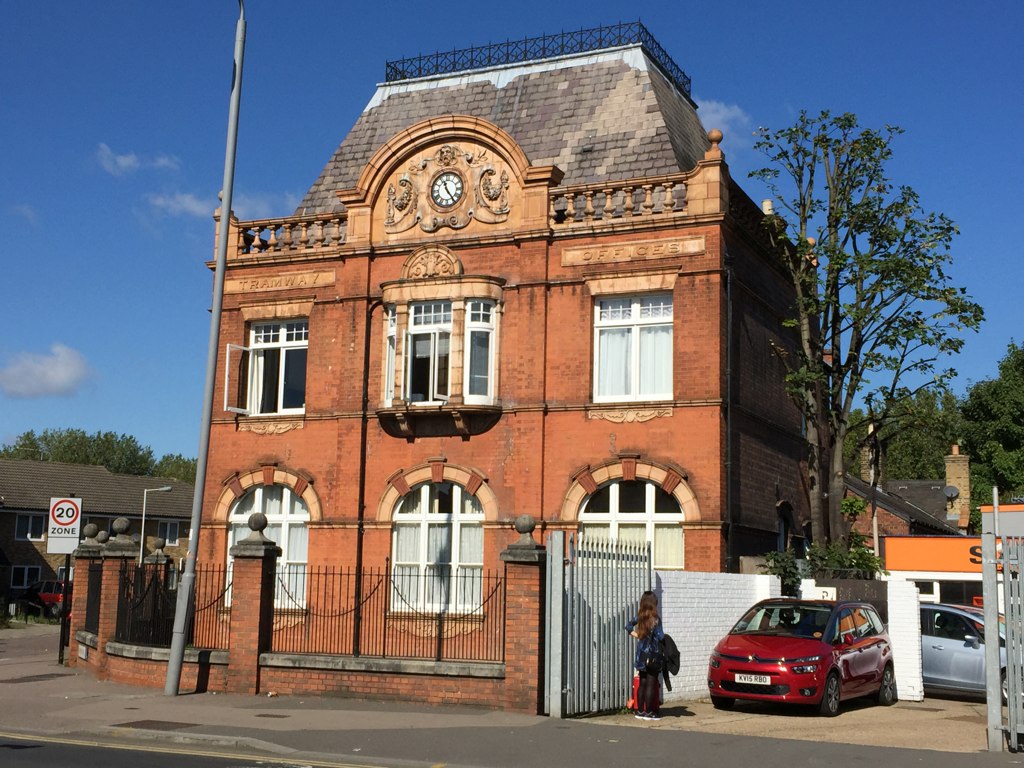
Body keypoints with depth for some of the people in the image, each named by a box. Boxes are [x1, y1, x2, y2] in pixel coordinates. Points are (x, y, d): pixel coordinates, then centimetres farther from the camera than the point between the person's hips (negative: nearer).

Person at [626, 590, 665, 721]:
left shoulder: (640, 617, 3)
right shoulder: (655, 619, -15)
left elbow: (628, 627, 11)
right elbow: (660, 636, -17)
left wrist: (638, 635, 8)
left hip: (641, 656, 6)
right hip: (653, 656, -6)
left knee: (642, 683, 12)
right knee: (651, 683, 0)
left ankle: (640, 711, 15)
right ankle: (648, 712, 2)